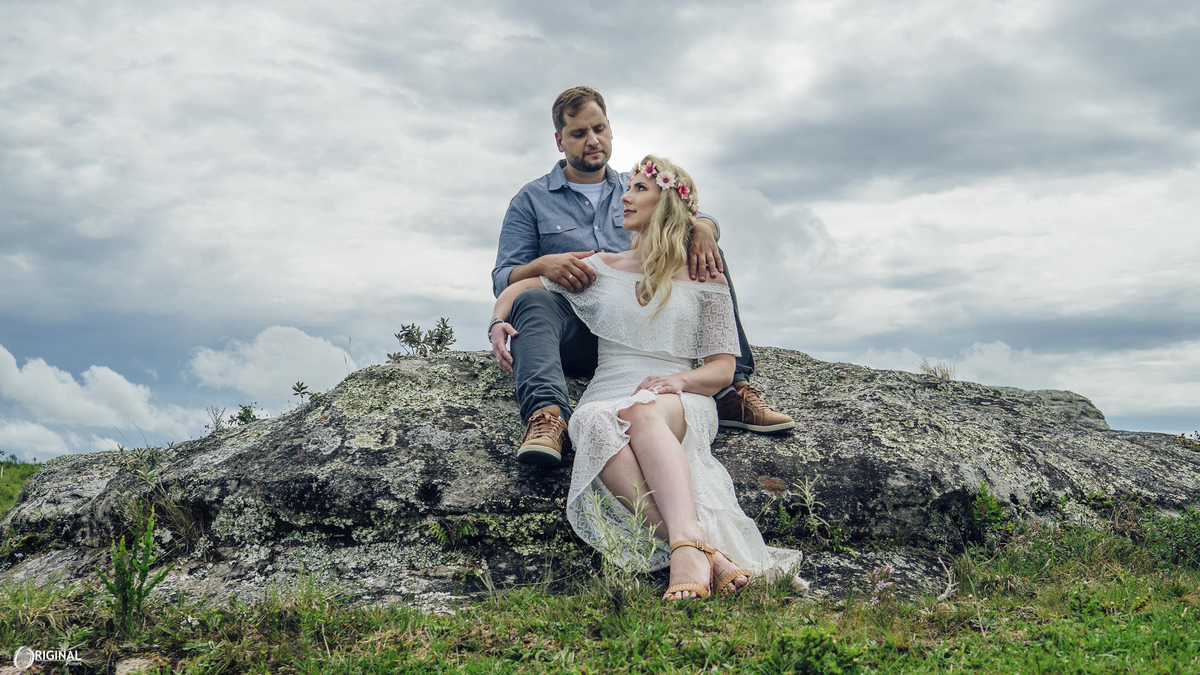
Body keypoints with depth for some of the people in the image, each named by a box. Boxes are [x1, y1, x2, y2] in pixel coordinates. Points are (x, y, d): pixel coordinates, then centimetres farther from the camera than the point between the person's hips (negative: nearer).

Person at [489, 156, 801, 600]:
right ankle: (704, 551, -53)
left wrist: (678, 380, -12)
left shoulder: (705, 279, 17)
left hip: (682, 401, -1)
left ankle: (687, 549, -61)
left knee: (643, 414, -41)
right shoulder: (602, 269, 24)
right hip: (609, 394, 1)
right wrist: (499, 322, 5)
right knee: (592, 424, -39)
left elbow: (723, 368, 10)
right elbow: (518, 288, 28)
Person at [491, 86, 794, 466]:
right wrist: (542, 266, -21)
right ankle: (546, 415, -57)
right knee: (534, 298, -34)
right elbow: (503, 279, 3)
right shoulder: (531, 201, 13)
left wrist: (701, 227, -20)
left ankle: (732, 392, -22)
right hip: (576, 335, -3)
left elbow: (691, 215, 7)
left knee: (707, 255, -13)